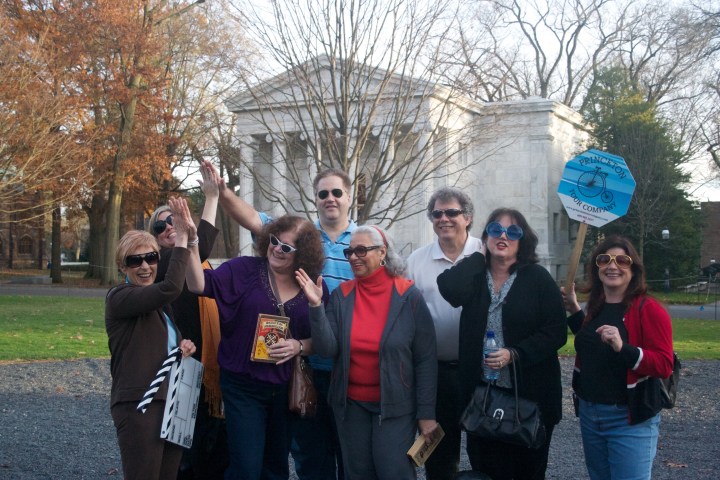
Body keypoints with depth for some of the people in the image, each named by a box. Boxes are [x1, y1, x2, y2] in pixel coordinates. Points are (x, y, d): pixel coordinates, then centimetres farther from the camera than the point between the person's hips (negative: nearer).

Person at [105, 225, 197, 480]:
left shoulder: (158, 302, 19)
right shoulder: (119, 297, -9)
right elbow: (171, 288, -26)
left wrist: (183, 346, 8)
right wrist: (181, 241, -17)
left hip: (172, 403, 9)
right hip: (138, 405, -8)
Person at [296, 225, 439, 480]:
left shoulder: (409, 296, -9)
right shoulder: (341, 295, 0)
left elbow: (426, 360, -7)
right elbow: (327, 349, -9)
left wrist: (426, 412, -9)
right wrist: (316, 306, -21)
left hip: (395, 405, -3)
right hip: (351, 404, 4)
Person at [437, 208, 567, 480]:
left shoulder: (538, 278, -3)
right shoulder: (475, 276, 5)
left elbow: (556, 332, -8)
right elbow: (450, 290, -18)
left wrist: (515, 354, -20)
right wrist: (479, 256, -5)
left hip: (530, 395, -2)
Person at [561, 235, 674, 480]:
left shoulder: (649, 309, -14)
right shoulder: (595, 307, 9)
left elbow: (664, 365, -19)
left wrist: (623, 348, -33)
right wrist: (574, 310, 15)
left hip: (630, 419, -7)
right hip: (589, 414, 7)